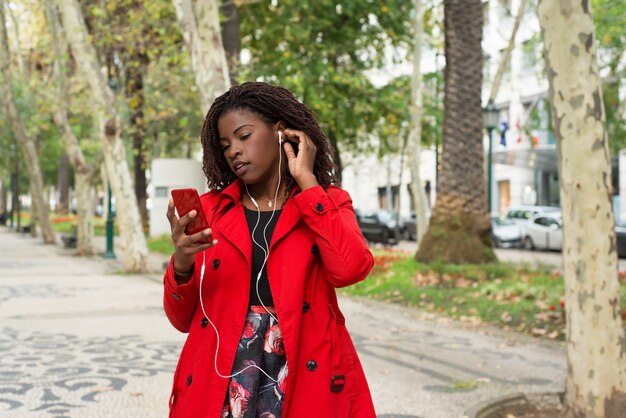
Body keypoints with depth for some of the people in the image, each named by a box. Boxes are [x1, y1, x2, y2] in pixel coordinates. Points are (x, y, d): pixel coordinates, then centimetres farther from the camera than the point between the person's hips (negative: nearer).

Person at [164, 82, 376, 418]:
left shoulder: (328, 203, 4)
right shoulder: (210, 209, 5)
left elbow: (349, 269, -18)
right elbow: (183, 319, 5)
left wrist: (306, 180, -10)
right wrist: (181, 264, -15)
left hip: (307, 380, -1)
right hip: (220, 384, 1)